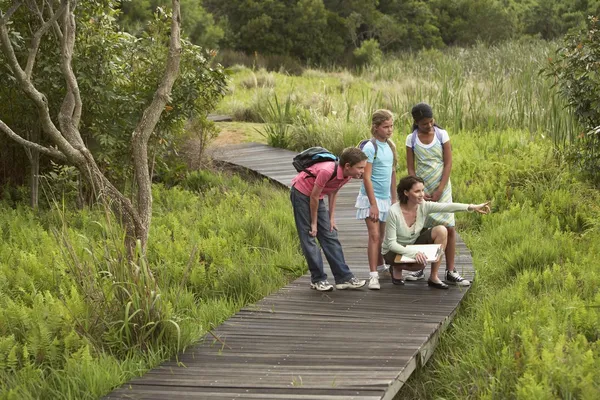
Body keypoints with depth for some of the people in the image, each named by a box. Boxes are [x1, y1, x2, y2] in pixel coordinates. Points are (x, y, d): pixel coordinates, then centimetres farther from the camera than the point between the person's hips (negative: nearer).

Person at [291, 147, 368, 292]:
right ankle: (318, 279, 1)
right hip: (301, 194, -8)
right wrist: (313, 223, -15)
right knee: (309, 238, -6)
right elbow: (314, 197, -25)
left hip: (316, 197, 8)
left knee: (330, 236, 4)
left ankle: (344, 278, 4)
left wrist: (331, 218, 6)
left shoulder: (347, 175, -11)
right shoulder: (327, 171, -35)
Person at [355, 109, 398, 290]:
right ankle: (373, 275, -10)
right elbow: (366, 177, -16)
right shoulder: (370, 147, -14)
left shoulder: (390, 146, 8)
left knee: (381, 236, 17)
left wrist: (394, 198, 17)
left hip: (385, 199, 7)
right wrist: (373, 203, -18)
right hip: (371, 198, -7)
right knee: (374, 236, -11)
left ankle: (380, 265, 34)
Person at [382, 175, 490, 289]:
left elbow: (448, 206, -27)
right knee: (421, 262, -36)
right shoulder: (394, 212, -27)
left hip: (414, 244, 6)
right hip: (393, 251, -6)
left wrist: (473, 207, -42)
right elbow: (391, 243, -26)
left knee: (441, 230, -18)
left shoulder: (424, 206, -14)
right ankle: (396, 268, 1)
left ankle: (433, 277, -10)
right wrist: (413, 253, -39)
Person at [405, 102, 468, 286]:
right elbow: (410, 168, 1)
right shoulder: (411, 139, -1)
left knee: (449, 228, -5)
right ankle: (419, 269, 16)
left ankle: (450, 272, 0)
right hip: (421, 189, 1)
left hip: (441, 188, -1)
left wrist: (440, 190, -10)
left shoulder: (442, 135, -4)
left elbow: (448, 163, -4)